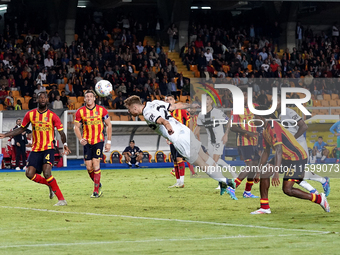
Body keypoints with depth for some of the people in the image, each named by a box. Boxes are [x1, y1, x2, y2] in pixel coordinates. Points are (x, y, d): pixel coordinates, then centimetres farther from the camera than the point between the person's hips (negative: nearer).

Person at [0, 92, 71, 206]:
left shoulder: (52, 116, -3)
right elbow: (21, 129, 17)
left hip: (48, 148, -4)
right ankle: (51, 185, 17)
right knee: (30, 174, -8)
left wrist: (65, 144, -13)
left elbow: (61, 132, 2)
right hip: (35, 149, 4)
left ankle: (62, 199, -17)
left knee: (47, 173, -22)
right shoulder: (30, 114, 5)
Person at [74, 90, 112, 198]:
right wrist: (80, 139, -12)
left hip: (99, 141, -2)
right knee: (89, 167, -1)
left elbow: (109, 125, 5)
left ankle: (96, 191, -7)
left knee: (96, 164, -13)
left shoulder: (101, 110, -3)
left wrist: (108, 141, 0)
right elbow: (76, 127, 6)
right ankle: (98, 184, 25)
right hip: (87, 142, 2)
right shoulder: (80, 111, -1)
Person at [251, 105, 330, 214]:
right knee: (264, 173, 5)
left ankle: (319, 199, -5)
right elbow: (266, 152, 21)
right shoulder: (265, 130, 12)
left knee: (287, 189, -16)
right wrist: (259, 172, 18)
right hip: (286, 158, 10)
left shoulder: (273, 127, -21)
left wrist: (276, 173, -37)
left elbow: (279, 150, -30)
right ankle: (264, 207, 10)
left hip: (297, 158, -10)